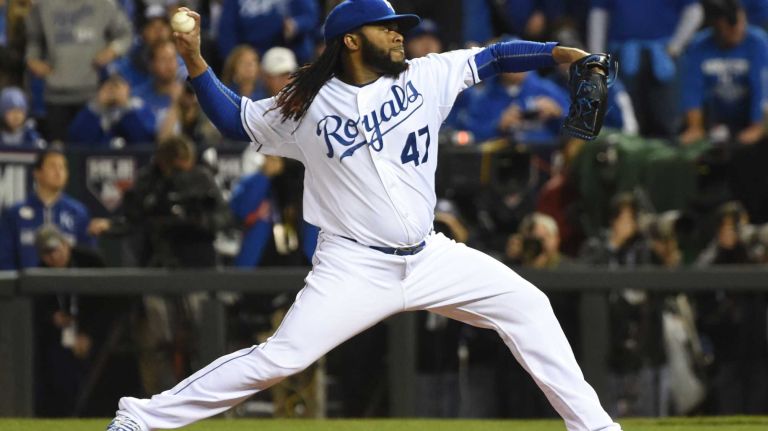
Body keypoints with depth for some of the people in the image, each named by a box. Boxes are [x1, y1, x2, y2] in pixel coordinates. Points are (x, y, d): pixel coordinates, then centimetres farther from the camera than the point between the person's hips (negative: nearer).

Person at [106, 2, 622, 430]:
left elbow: (493, 58, 6)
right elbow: (233, 117, 7)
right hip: (354, 269, -4)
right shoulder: (307, 108, -4)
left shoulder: (424, 78, 2)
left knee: (526, 305, -2)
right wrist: (195, 60, -5)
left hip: (430, 258, 4)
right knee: (279, 358, -15)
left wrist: (562, 53, -7)